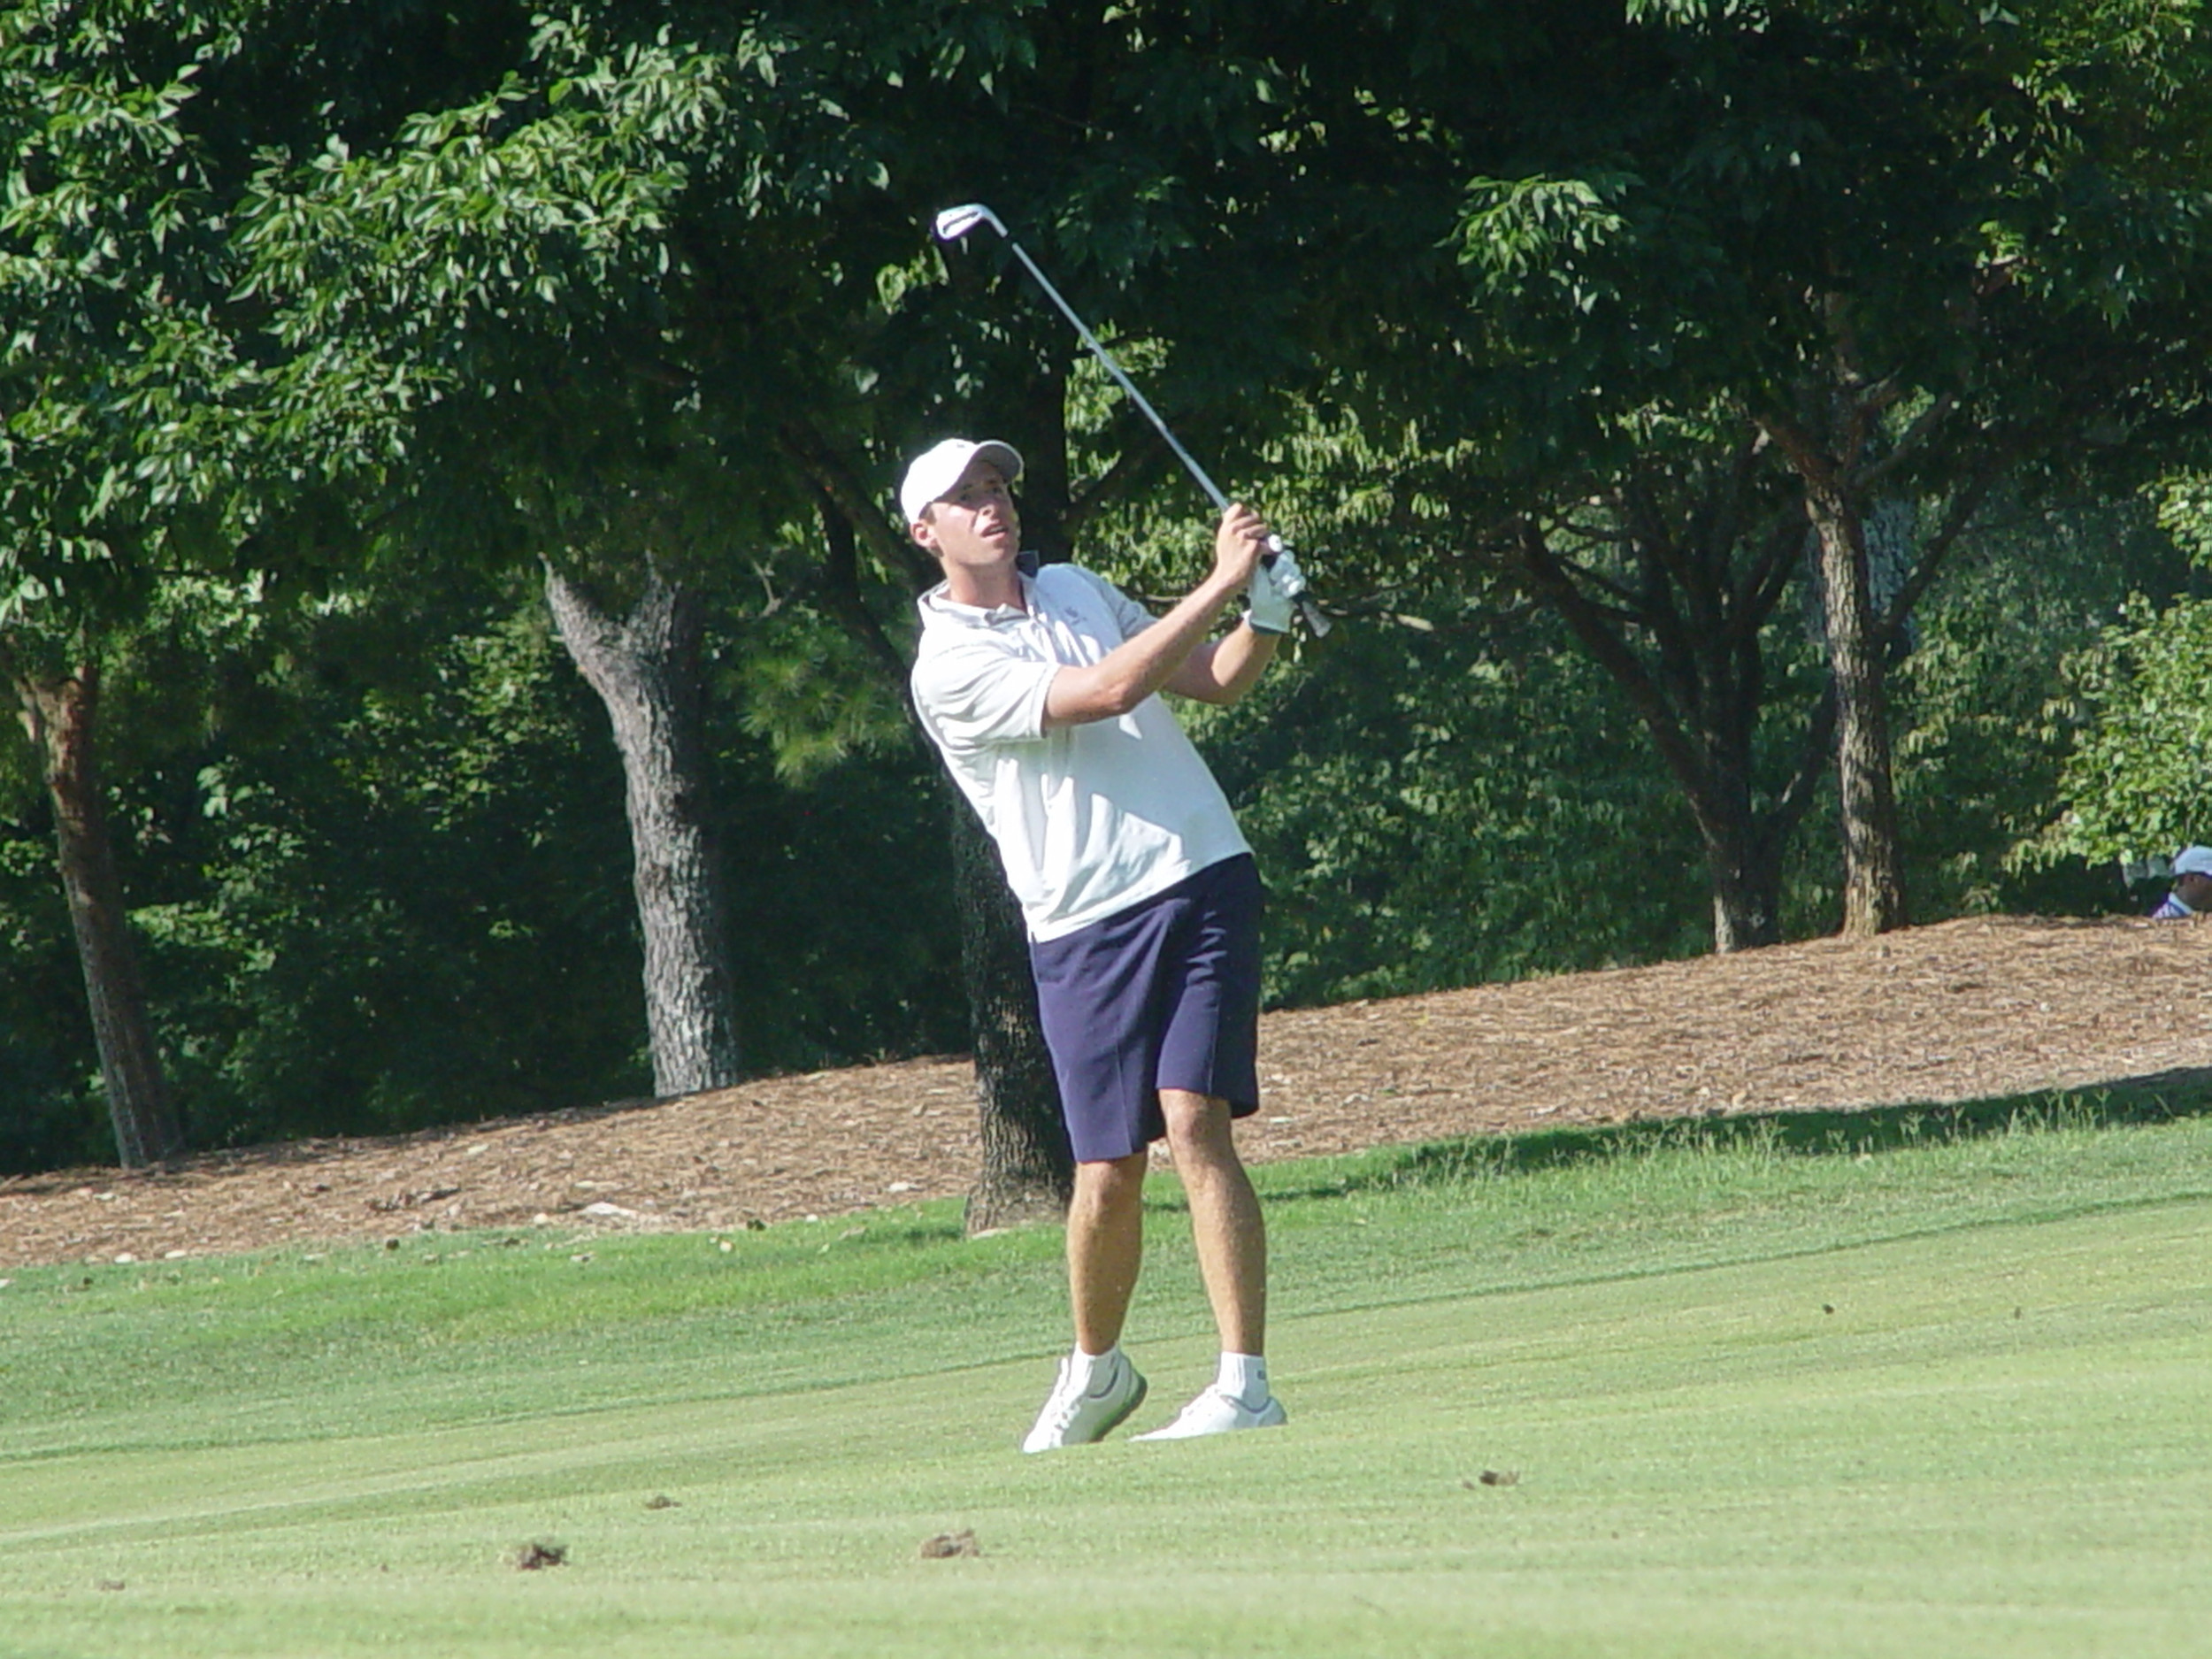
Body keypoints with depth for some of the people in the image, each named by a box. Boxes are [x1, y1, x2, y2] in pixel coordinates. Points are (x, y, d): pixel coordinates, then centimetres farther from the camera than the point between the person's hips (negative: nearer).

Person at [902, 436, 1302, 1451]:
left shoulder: (1079, 592, 15)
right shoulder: (948, 667, -7)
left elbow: (1215, 680, 20)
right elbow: (1110, 691, -18)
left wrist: (1267, 614, 0)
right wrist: (1219, 586, -17)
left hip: (1201, 881, 3)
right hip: (1084, 928, -3)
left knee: (1193, 1121, -12)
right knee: (1107, 1169, -1)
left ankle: (1246, 1384, -15)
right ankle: (1095, 1368, 25)